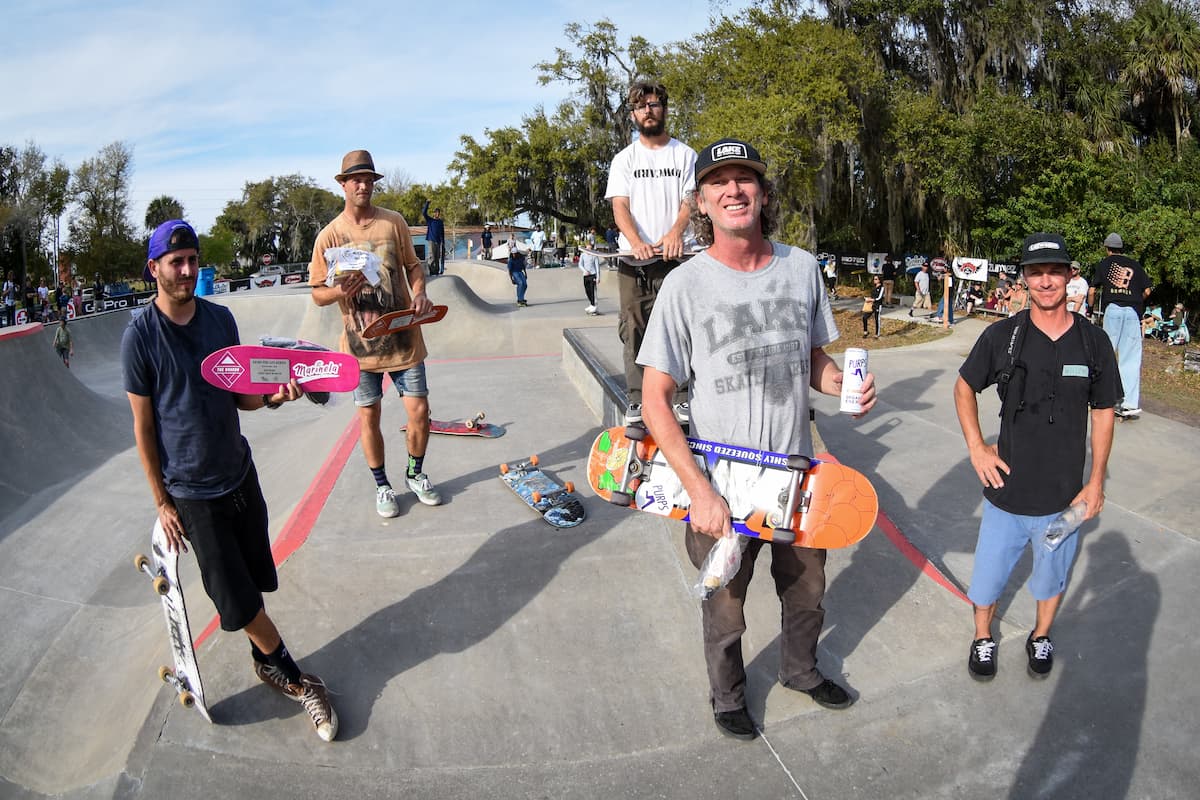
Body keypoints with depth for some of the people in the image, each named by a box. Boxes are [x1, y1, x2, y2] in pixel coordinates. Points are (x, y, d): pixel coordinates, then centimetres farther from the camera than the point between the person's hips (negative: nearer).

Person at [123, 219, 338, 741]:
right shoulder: (140, 335, -12)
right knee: (237, 597, 1)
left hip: (240, 471, 4)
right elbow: (143, 425, -8)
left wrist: (271, 397, -14)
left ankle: (266, 660, 28)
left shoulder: (220, 319, 1)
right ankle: (292, 677, 17)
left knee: (255, 580, 8)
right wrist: (162, 502, -6)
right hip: (191, 491, -4)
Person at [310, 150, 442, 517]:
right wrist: (340, 290, -21)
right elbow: (317, 294, 1)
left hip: (402, 336, 1)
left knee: (419, 410, 3)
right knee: (369, 418, 7)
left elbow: (412, 265, 12)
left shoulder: (394, 222, 1)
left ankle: (415, 474, 28)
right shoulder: (329, 235, -2)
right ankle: (382, 486, 27)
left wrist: (419, 293, -9)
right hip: (361, 341, -1)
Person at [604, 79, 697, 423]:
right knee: (634, 330, -1)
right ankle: (636, 400, 4)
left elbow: (691, 199, 0)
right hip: (634, 259, 1)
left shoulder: (685, 155, 11)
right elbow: (619, 206, 1)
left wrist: (675, 232, -22)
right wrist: (637, 242, -19)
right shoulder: (624, 159, 13)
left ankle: (683, 397, 4)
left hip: (677, 256, -1)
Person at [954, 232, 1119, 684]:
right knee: (987, 578, 12)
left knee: (1052, 578, 20)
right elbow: (964, 387, 5)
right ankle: (983, 638, 39)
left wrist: (1096, 481, 2)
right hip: (1006, 491, -1)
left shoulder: (1093, 342, -5)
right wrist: (976, 448, -4)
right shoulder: (1002, 336, -9)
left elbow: (1103, 412, 4)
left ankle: (1040, 638, 47)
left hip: (1064, 497, 1)